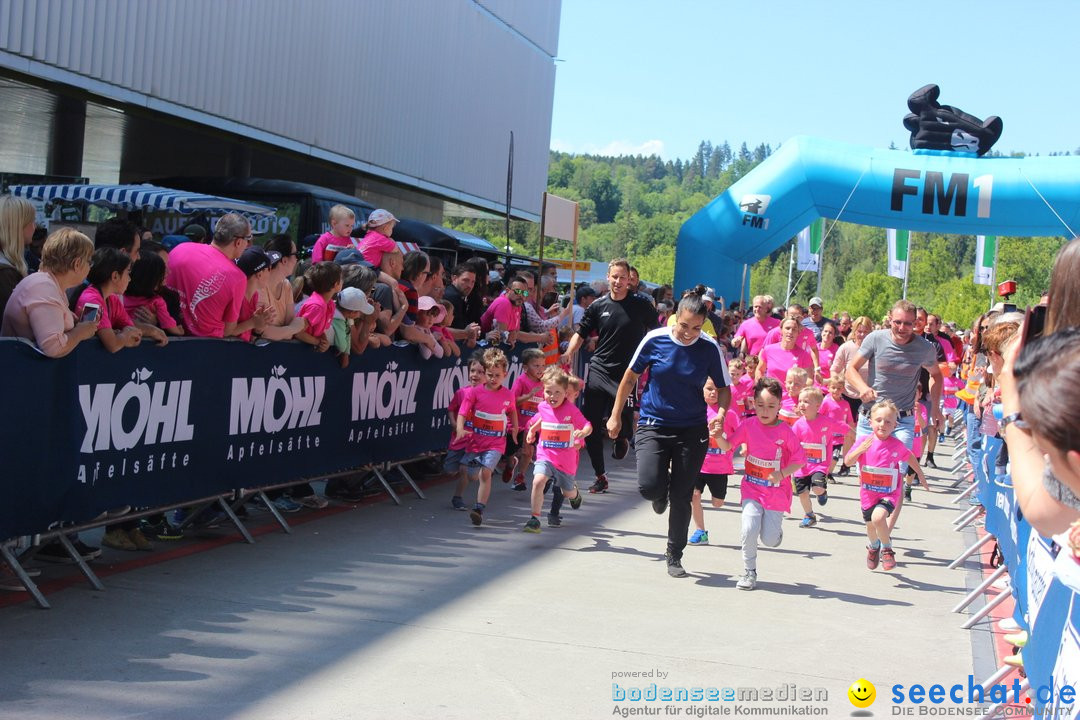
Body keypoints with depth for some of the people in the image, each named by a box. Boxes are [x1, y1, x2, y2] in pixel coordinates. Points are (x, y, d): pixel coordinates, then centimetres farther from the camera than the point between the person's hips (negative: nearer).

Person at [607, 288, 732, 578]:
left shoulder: (710, 348, -8)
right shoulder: (655, 339, -9)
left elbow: (724, 388, 3)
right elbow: (630, 377, 4)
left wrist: (721, 412, -19)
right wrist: (616, 416, 6)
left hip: (692, 430, 1)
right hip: (653, 424, 0)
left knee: (681, 497, 5)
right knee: (649, 486, -18)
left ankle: (674, 556, 25)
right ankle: (661, 493, 22)